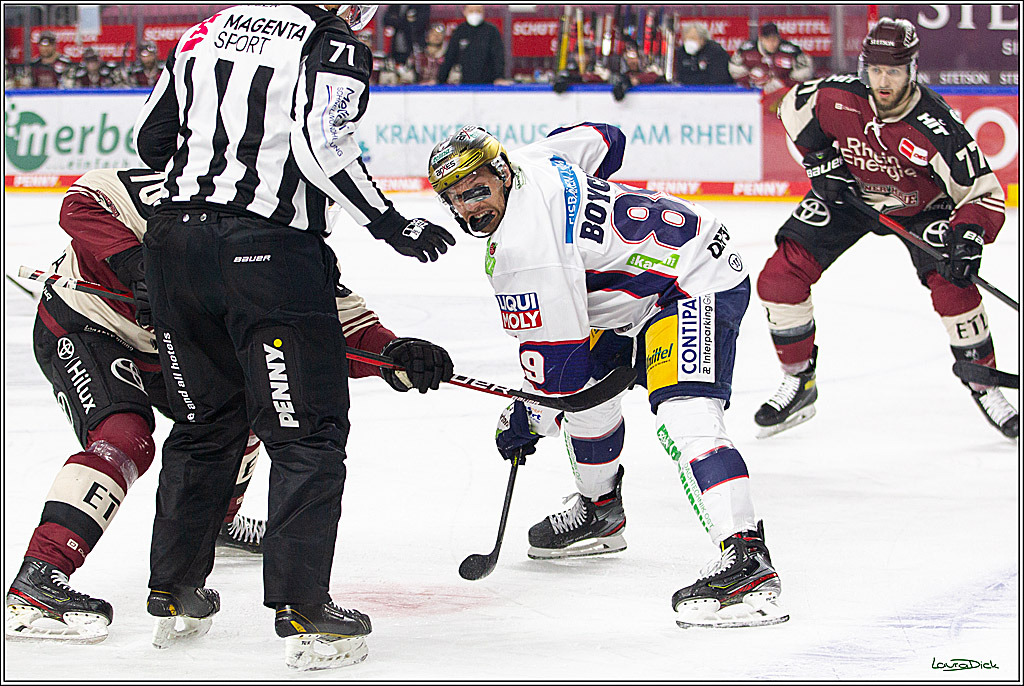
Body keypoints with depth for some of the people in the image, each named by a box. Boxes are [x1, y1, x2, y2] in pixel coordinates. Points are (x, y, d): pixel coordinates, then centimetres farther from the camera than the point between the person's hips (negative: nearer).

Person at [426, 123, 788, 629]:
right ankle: (600, 510, 42)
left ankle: (745, 557, -44)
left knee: (683, 414, -30)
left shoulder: (523, 252, -25)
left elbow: (556, 359, -21)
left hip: (699, 285, -12)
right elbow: (604, 139, 20)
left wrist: (525, 420, -3)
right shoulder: (531, 162, 1)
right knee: (589, 384, 22)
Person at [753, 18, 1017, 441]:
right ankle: (798, 384, 8)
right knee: (780, 275, -10)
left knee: (950, 283, -24)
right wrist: (821, 160, -11)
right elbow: (793, 107, -2)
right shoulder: (837, 98, -26)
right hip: (850, 191, 3)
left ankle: (986, 389, -3)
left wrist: (969, 236, -47)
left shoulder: (937, 128, -34)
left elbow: (985, 194, -30)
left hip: (921, 205, -2)